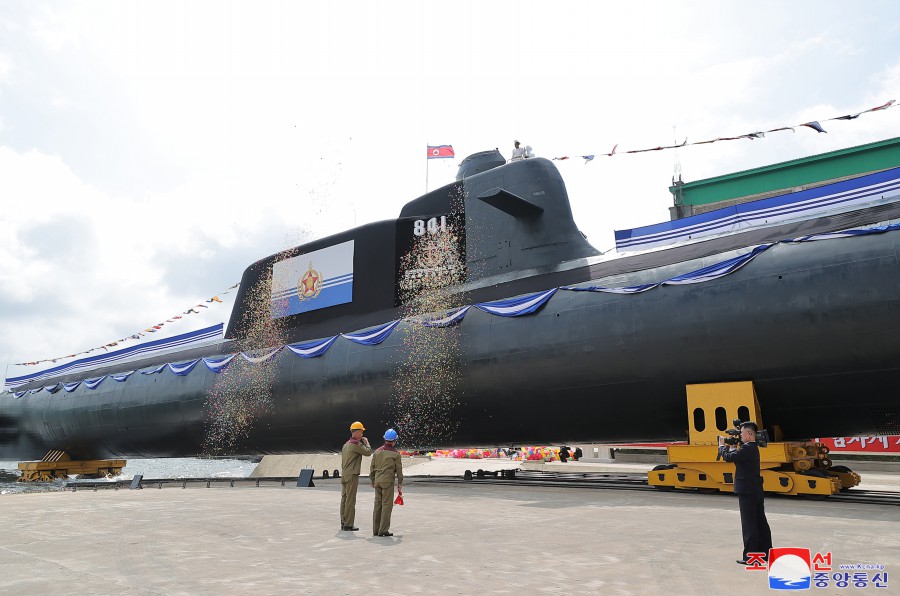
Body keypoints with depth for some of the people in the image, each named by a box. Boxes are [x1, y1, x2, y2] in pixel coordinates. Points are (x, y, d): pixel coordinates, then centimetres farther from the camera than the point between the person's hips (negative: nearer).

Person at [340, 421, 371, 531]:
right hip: (352, 475, -9)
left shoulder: (346, 444, 16)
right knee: (350, 500, -6)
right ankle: (348, 525, -4)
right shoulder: (356, 444, -14)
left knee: (344, 499, 11)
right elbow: (368, 452, -8)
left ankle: (343, 523, 16)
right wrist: (366, 442, 8)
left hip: (344, 475, 9)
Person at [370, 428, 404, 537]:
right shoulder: (395, 453, -6)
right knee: (387, 504, -1)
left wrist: (372, 481, 21)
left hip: (377, 480, 5)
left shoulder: (377, 451, 8)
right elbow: (399, 469, -2)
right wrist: (400, 483, 8)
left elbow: (372, 467, 11)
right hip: (388, 481, -5)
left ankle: (376, 530, 15)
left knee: (378, 504, 11)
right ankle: (383, 530, -2)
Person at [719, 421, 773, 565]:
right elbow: (737, 456, 17)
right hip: (757, 490, 10)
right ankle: (766, 552, 23)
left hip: (747, 492, -9)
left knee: (749, 524, -5)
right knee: (761, 522, 15)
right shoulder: (753, 448, 12)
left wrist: (722, 445, -7)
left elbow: (728, 457, -22)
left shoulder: (747, 448, -19)